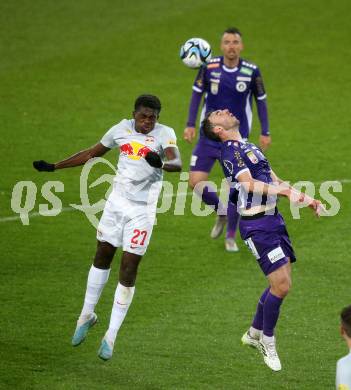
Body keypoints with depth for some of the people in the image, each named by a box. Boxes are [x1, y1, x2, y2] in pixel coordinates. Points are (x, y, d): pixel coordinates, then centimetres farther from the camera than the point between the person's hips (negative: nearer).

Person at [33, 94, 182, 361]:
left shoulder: (164, 134, -13)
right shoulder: (122, 129, 0)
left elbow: (177, 164, -30)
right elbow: (92, 154, 14)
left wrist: (161, 163, -53)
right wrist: (54, 167, 15)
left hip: (142, 211, -4)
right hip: (117, 201, 4)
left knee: (129, 268, -4)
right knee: (103, 256, 15)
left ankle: (111, 336, 4)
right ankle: (87, 315, 35)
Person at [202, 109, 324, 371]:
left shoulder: (249, 147, 19)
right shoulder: (230, 150, -10)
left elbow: (274, 180, 22)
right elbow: (249, 183, -22)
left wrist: (307, 200, 15)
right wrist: (286, 191, -31)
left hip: (272, 219, 9)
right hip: (257, 225, -9)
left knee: (281, 283, 11)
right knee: (282, 285, -10)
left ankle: (254, 333, 29)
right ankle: (267, 341, 8)